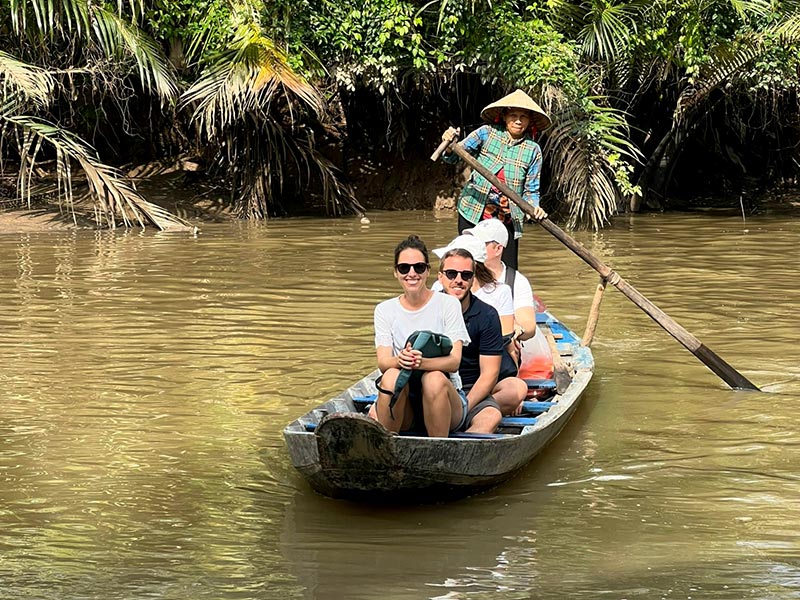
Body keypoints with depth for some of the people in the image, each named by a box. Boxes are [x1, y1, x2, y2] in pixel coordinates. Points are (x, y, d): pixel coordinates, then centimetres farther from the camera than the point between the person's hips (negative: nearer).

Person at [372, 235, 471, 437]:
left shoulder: (447, 304, 1)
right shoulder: (385, 310, 7)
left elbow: (454, 361, -11)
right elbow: (383, 362, -6)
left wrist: (422, 362, -32)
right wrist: (400, 360, -31)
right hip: (403, 410, 1)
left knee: (434, 379, -33)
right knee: (391, 376, -29)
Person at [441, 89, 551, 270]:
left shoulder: (533, 150, 0)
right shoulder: (486, 133, -3)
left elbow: (531, 190, 5)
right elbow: (453, 157, -3)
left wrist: (535, 207, -16)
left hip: (506, 221, 1)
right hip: (473, 215, -1)